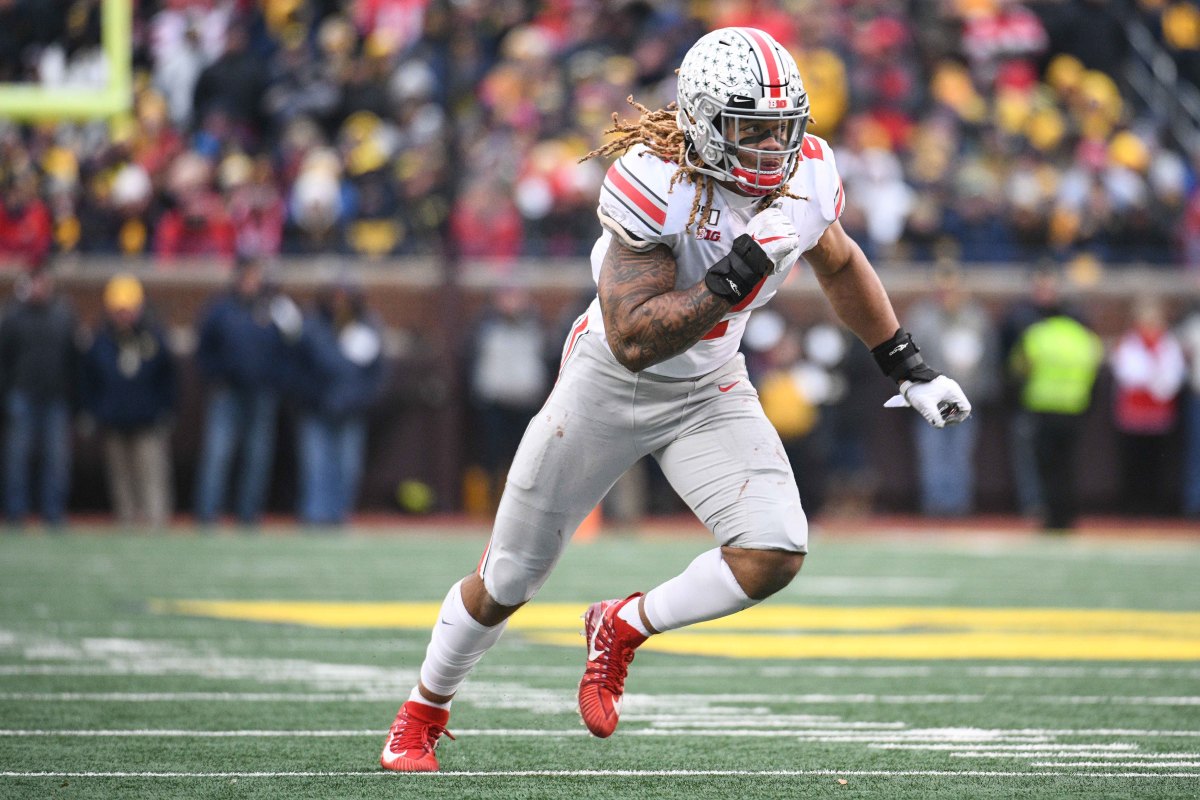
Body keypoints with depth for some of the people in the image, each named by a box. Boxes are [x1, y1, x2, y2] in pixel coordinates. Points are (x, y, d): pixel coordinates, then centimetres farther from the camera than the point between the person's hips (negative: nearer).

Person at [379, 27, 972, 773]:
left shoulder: (806, 176, -14)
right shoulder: (656, 186, -31)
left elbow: (839, 264, 10)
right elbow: (634, 340, -35)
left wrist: (912, 369, 11)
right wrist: (740, 273, -43)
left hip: (709, 392, 4)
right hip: (610, 385, -4)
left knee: (775, 556, -19)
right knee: (508, 580, 8)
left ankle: (623, 628, 8)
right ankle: (422, 715, 35)